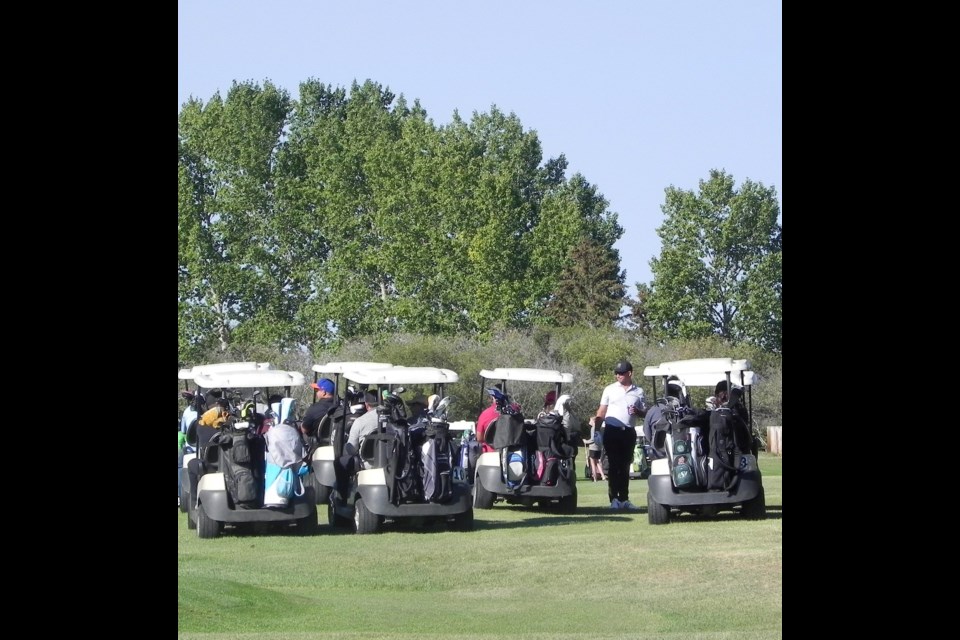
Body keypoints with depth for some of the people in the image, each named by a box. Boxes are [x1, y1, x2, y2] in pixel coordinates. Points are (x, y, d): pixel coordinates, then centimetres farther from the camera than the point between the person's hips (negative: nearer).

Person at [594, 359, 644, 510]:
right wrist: (596, 420, -11)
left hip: (629, 431, 2)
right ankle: (613, 498, -8)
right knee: (614, 465, -6)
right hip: (612, 430, -2)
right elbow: (602, 410, 7)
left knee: (625, 466, 7)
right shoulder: (610, 389, 8)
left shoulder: (638, 392, 11)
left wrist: (637, 411, -7)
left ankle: (624, 498, 11)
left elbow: (644, 412, 15)